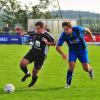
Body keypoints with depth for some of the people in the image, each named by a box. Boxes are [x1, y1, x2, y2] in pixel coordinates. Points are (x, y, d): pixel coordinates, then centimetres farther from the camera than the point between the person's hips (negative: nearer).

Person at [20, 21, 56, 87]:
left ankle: (33, 81, 38)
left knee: (35, 71, 3)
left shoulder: (47, 35, -14)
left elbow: (54, 43, -3)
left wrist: (47, 43, -20)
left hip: (41, 55, -4)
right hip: (32, 52, 4)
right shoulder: (35, 33, 1)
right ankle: (27, 74, 16)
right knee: (22, 63, -17)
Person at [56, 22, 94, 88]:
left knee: (86, 68, -4)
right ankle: (68, 83, -2)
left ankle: (90, 70, 35)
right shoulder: (64, 35, -24)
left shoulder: (78, 29, -27)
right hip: (72, 51, 0)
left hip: (82, 50, 0)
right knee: (71, 66, -18)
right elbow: (57, 47, -21)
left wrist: (91, 36, 12)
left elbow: (86, 29, -5)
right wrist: (63, 54, -39)